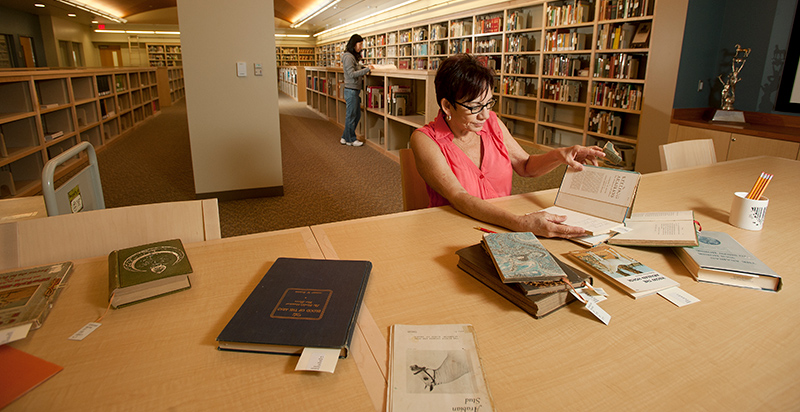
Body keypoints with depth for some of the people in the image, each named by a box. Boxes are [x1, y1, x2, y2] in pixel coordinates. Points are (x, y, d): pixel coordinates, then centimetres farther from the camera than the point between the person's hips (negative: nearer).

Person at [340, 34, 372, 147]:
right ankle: (350, 140, 12)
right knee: (351, 116, 0)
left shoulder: (353, 56, 17)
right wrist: (366, 70, -22)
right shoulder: (348, 57, -13)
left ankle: (345, 138, 22)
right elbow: (351, 74, -20)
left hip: (355, 90, 10)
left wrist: (364, 72, 7)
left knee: (357, 115, 14)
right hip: (351, 90, -10)